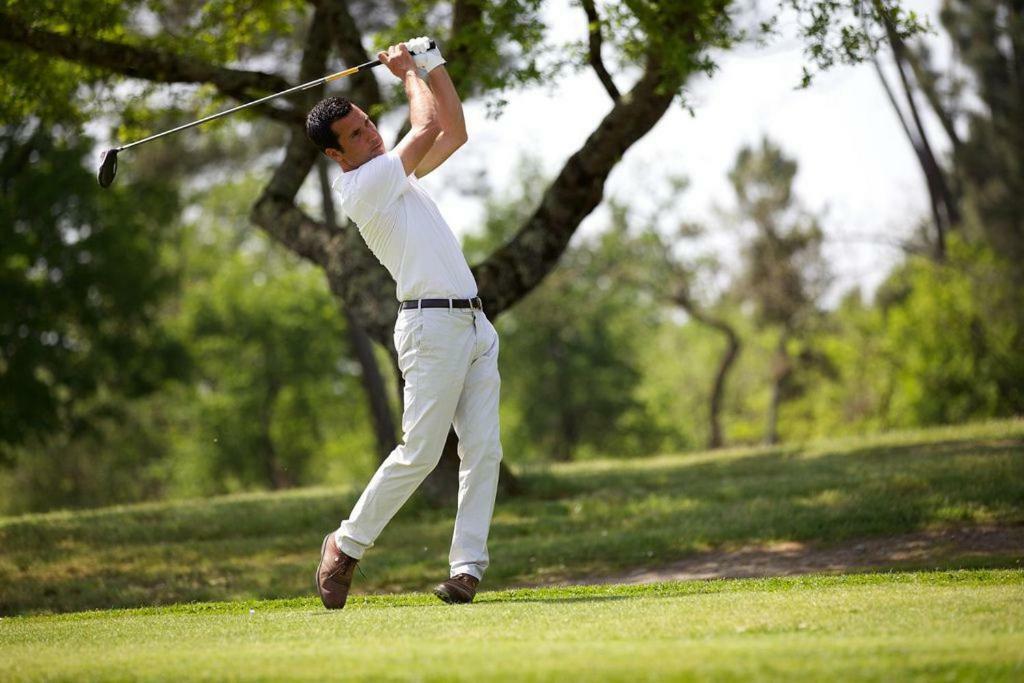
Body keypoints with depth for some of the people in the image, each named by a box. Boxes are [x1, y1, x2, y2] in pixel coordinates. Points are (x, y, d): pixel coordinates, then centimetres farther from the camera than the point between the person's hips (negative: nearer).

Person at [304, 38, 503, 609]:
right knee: (420, 453, -9)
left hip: (474, 323, 9)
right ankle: (347, 545, 6)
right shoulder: (363, 185, -9)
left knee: (483, 449, -1)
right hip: (433, 325, -9)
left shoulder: (394, 173, 19)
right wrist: (409, 74, 9)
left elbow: (454, 132, 27)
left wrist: (433, 65, 19)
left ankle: (468, 563, -2)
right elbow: (429, 126, -9)